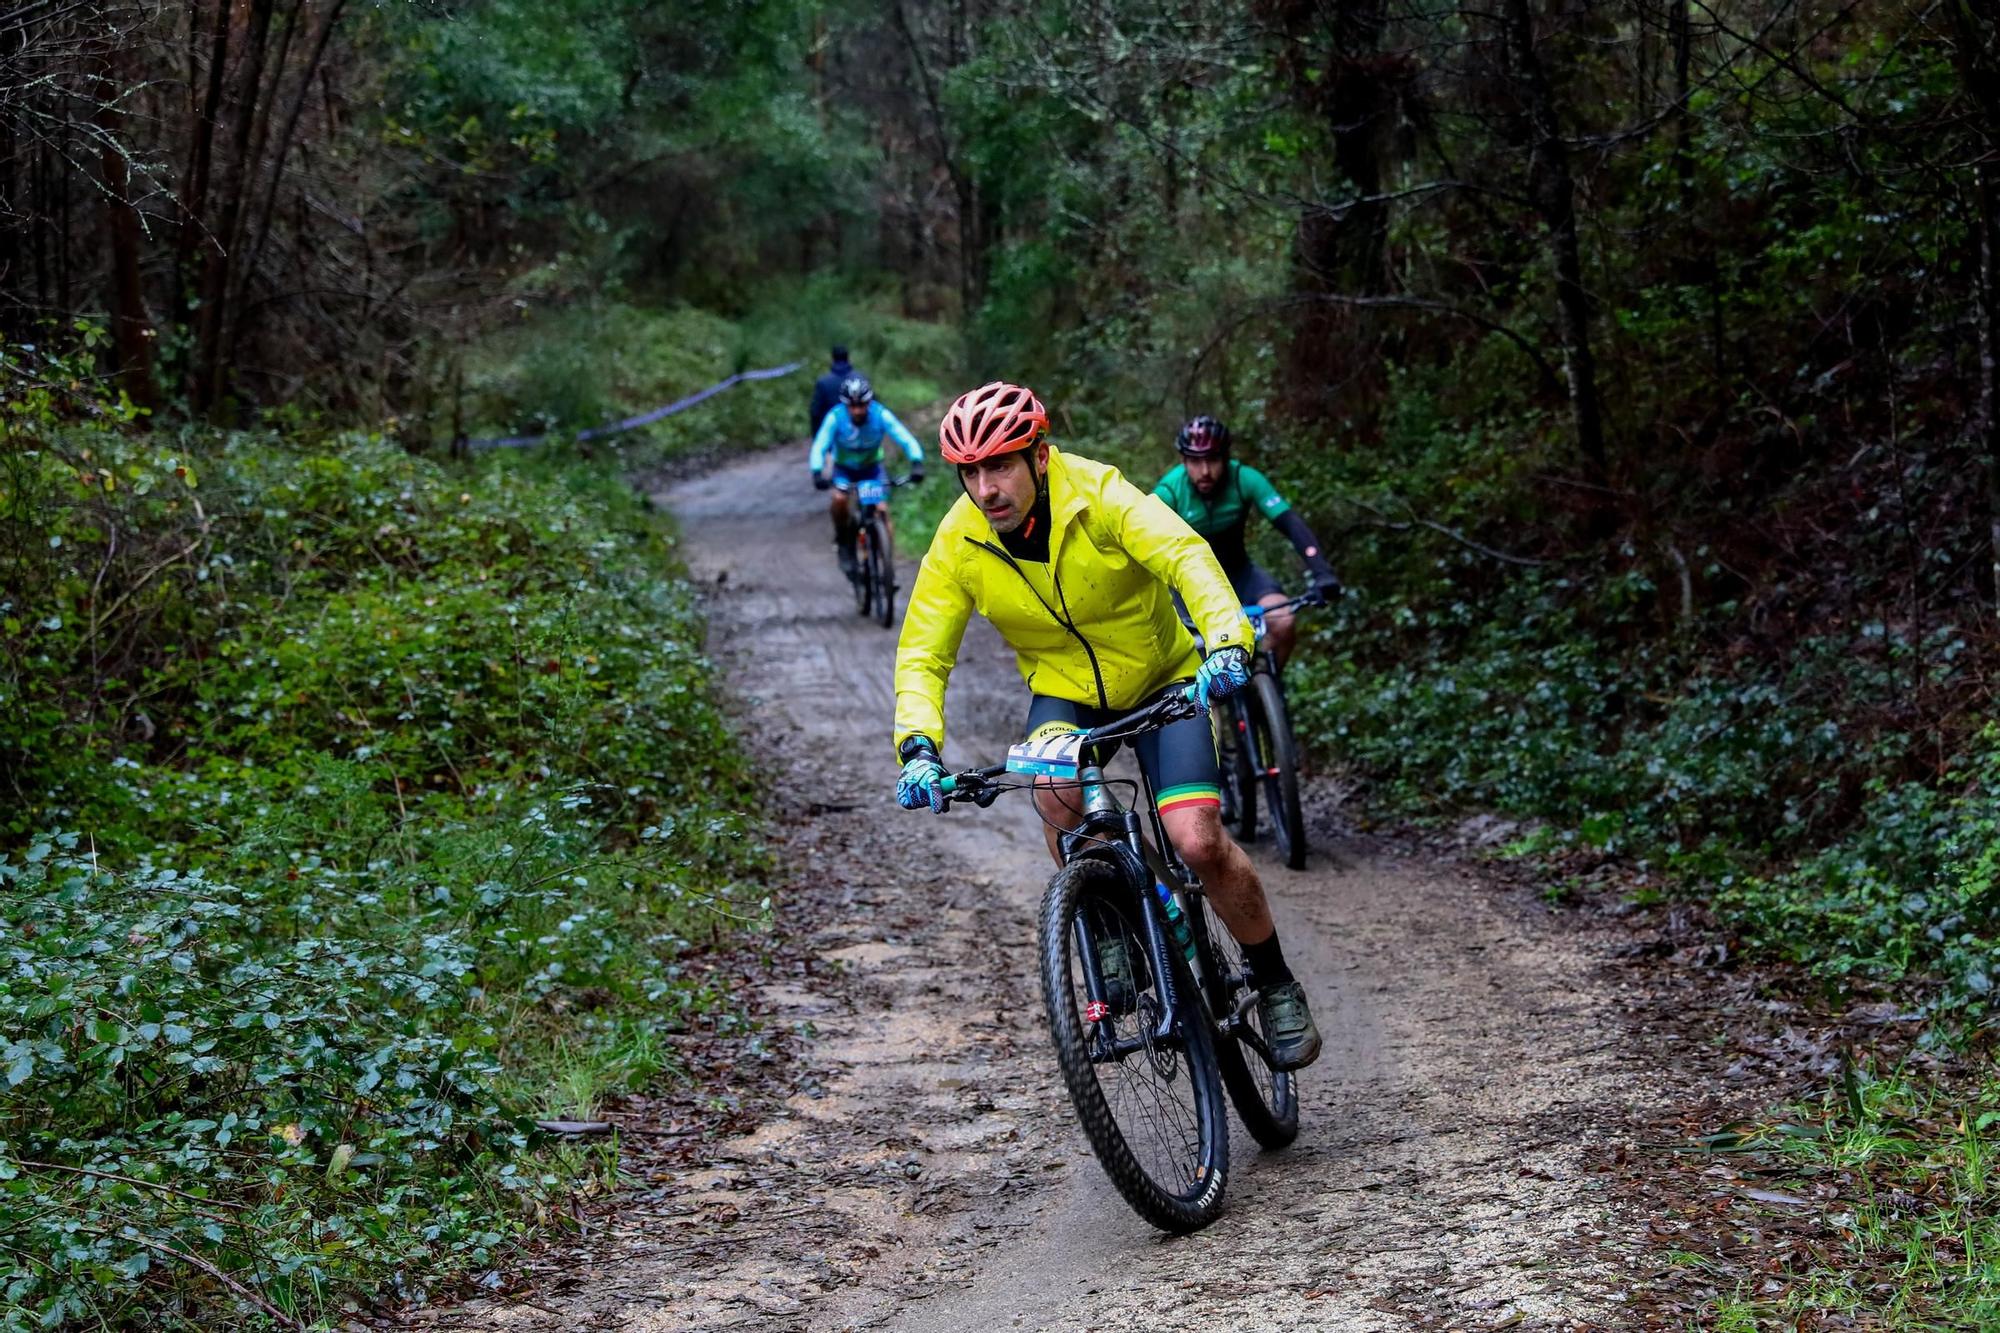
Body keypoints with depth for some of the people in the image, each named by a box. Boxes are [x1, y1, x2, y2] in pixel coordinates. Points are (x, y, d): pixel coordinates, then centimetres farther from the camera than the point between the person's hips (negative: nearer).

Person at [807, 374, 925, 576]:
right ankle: (844, 540, -1)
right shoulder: (835, 418, -28)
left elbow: (906, 440, -32)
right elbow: (819, 447, -34)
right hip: (844, 468, -1)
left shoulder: (881, 415, -27)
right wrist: (817, 473, -52)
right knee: (839, 499, -29)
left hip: (872, 466, 1)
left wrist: (916, 463, -50)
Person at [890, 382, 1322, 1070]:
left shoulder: (1097, 493, -26)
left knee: (1197, 842, -19)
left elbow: (1186, 554, -40)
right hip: (1064, 689, 2)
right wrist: (919, 746, -33)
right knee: (1055, 793, -31)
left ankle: (1277, 987, 6)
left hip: (1162, 679, -2)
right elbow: (921, 656, -15)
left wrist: (1226, 640, -58)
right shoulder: (958, 542, -16)